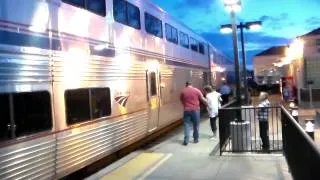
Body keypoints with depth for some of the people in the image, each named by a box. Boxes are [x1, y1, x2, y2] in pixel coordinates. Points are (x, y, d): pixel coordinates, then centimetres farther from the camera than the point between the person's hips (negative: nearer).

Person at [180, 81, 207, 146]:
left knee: (187, 125, 3)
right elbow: (203, 99, 2)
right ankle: (196, 139, 20)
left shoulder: (183, 92, 4)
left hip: (186, 110, 1)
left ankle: (186, 140, -3)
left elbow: (181, 101, 12)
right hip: (195, 110, -1)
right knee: (196, 125, 11)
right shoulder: (197, 90, 0)